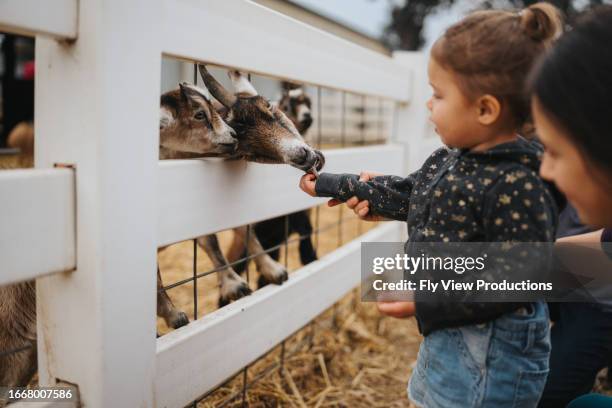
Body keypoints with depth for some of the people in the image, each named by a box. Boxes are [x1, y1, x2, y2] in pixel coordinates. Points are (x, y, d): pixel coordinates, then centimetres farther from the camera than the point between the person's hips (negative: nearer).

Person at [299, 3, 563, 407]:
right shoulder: (449, 160, 0)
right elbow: (407, 193, 14)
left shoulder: (517, 185, -27)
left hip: (491, 351, -8)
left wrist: (426, 301, -26)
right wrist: (334, 185, 19)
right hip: (447, 334, 9)